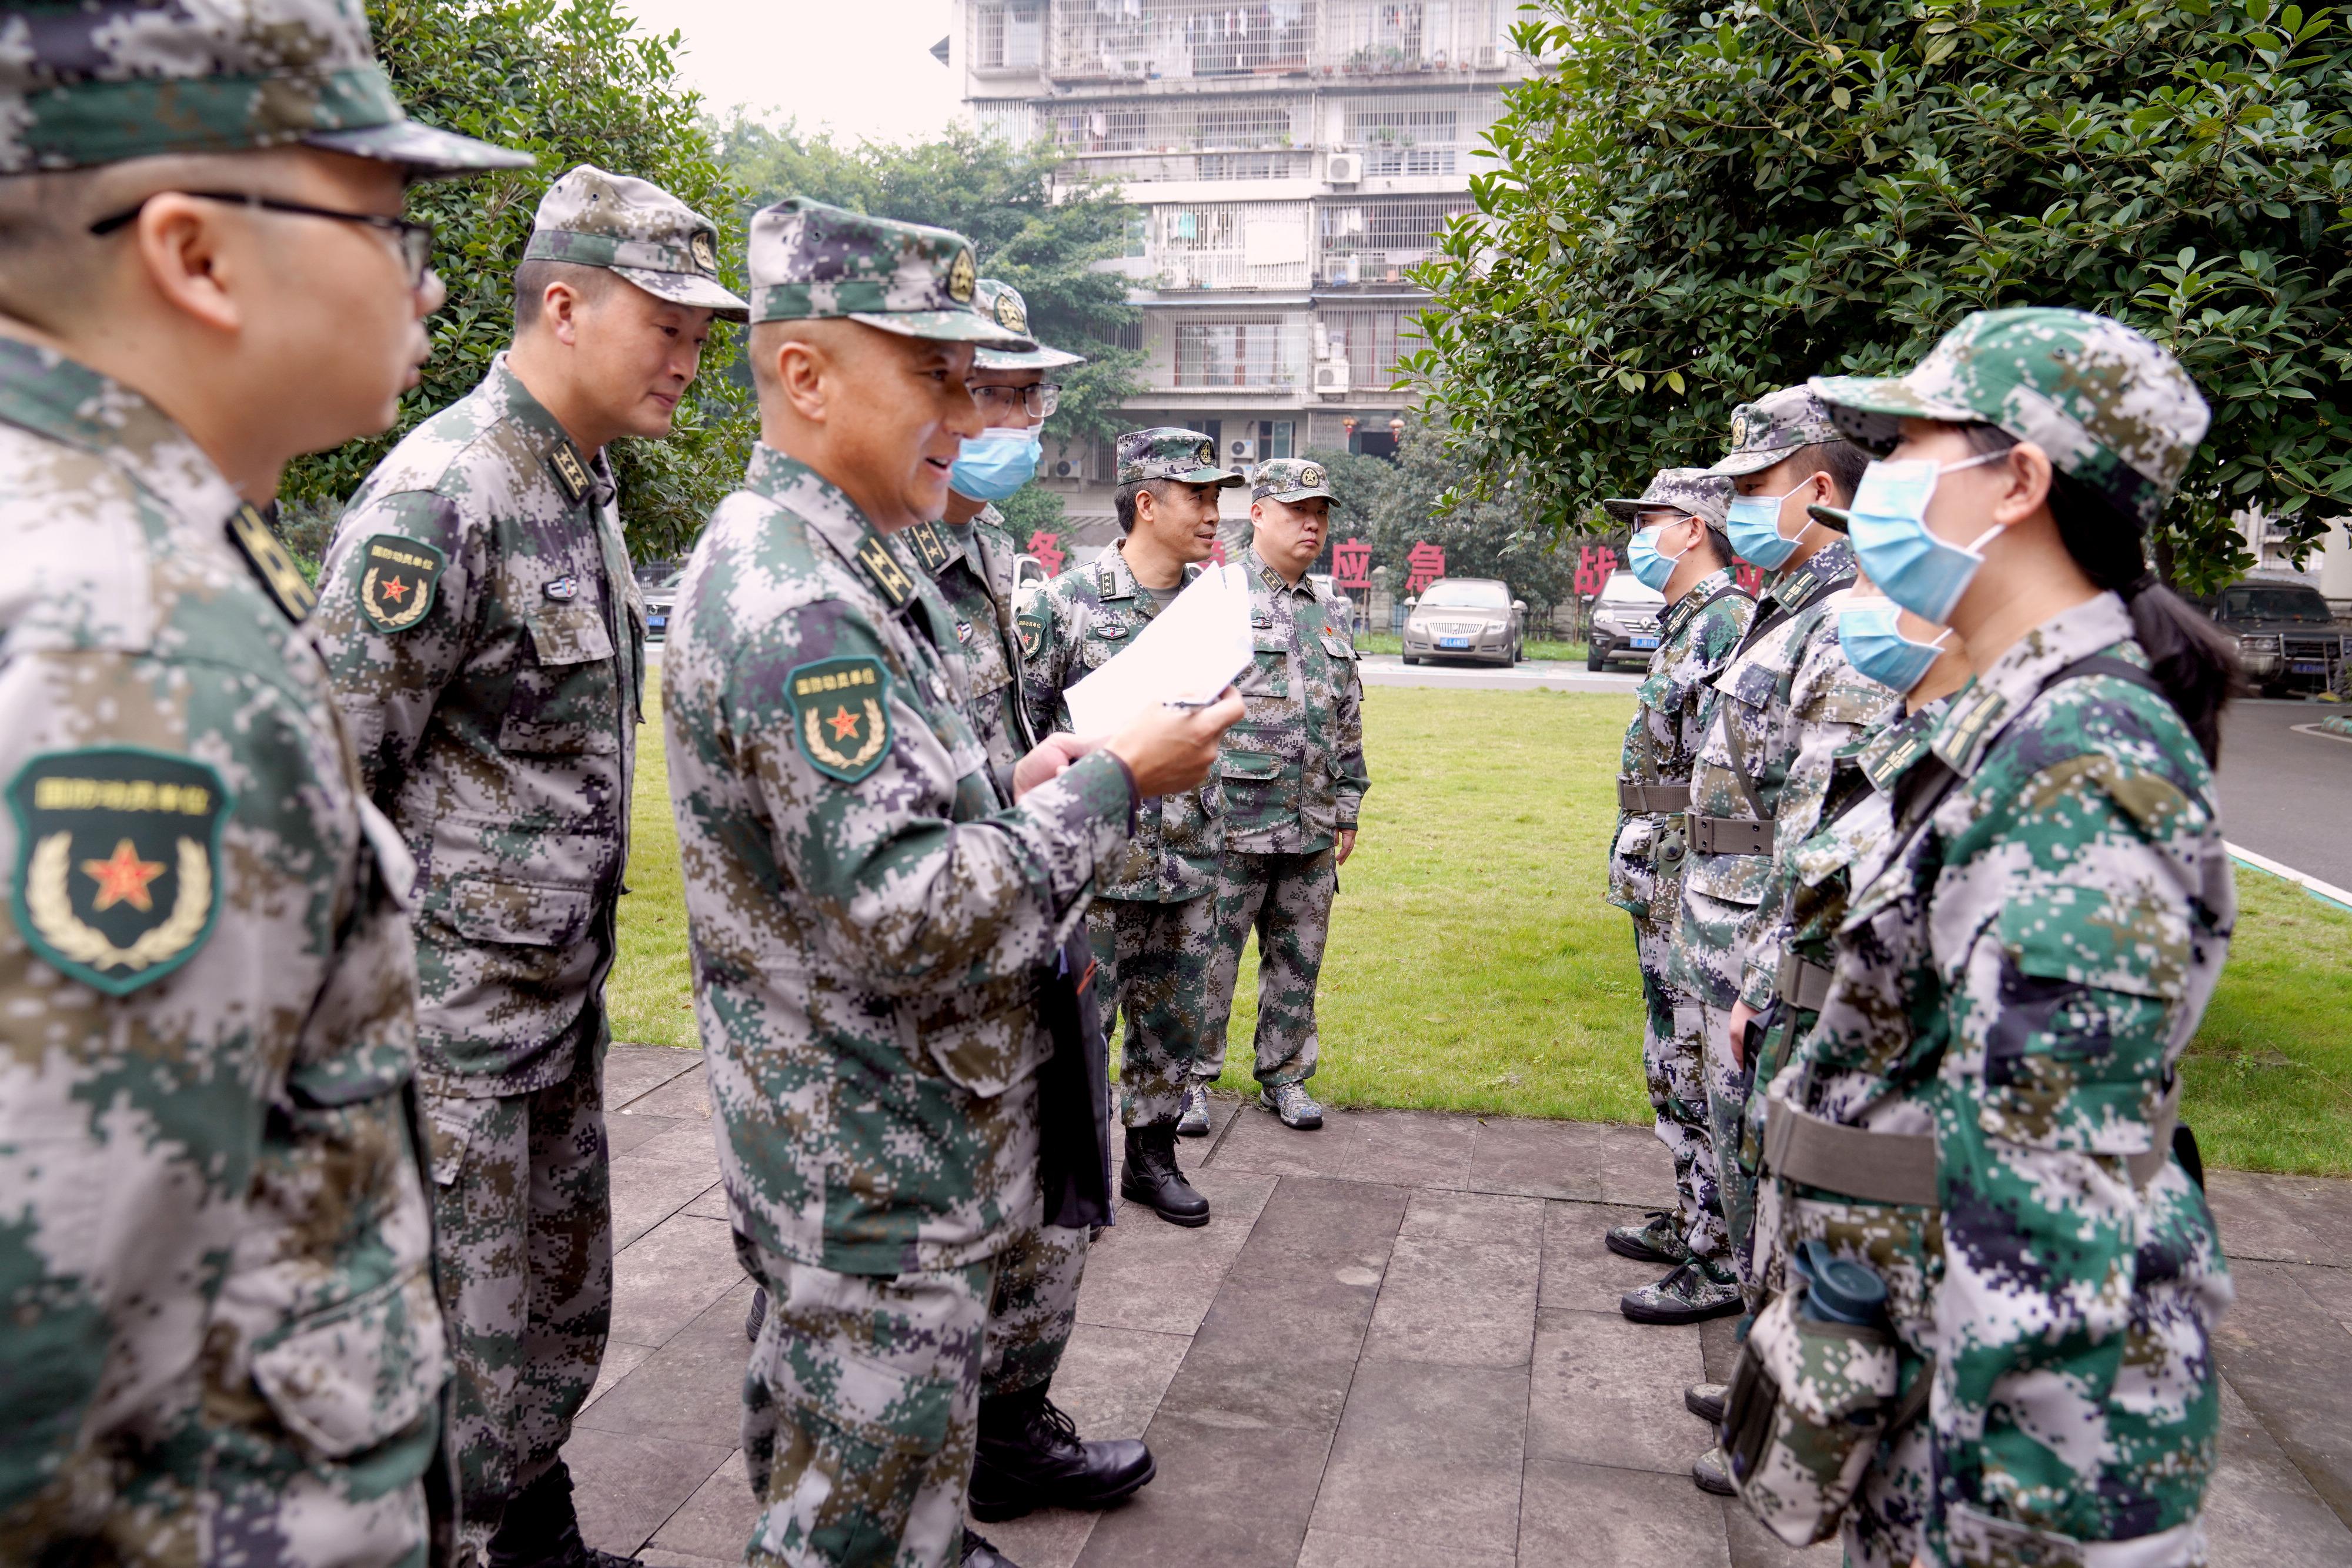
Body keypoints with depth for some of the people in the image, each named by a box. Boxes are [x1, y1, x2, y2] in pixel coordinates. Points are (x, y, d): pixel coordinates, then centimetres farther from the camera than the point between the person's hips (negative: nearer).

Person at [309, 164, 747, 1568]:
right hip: (452, 1021, -9)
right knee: (460, 1358, 5)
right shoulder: (440, 498, -20)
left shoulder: (586, 484, 10)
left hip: (563, 995, 9)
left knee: (563, 1321, 21)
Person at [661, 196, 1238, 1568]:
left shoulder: (851, 566, 9)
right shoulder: (792, 602, -25)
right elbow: (905, 917, -29)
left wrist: (1013, 791, 4)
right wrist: (1111, 784, -21)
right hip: (876, 1165, -10)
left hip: (875, 1137, 10)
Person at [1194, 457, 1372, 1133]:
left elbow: (1349, 720, 19)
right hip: (1231, 823, -6)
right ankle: (1193, 1076, 17)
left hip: (1313, 830, 6)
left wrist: (1348, 810, 16)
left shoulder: (1332, 614, 15)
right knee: (1210, 957, 3)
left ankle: (1285, 1076, 27)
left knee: (1299, 962, 13)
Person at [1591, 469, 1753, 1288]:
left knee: (1700, 1066, -3)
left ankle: (1718, 1252, 6)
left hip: (1694, 887, -11)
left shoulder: (1726, 621, -16)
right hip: (1661, 886, 11)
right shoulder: (1684, 624, 17)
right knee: (1673, 1059, 18)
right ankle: (1693, 1214, 30)